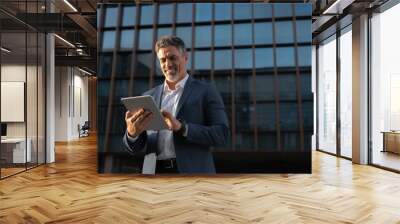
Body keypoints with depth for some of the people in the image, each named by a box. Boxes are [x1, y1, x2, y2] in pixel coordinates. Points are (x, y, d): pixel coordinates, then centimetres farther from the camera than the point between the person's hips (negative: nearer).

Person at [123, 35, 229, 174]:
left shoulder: (206, 91, 6)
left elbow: (221, 134, -4)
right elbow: (137, 149, 13)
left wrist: (181, 127, -17)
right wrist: (132, 133, -12)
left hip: (192, 173, -3)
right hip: (155, 172, 4)